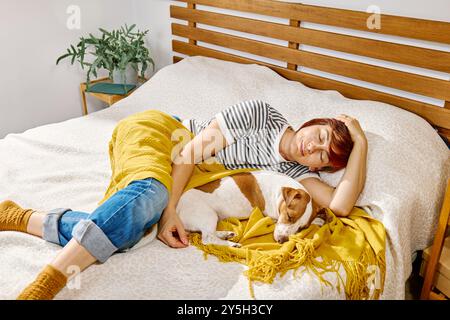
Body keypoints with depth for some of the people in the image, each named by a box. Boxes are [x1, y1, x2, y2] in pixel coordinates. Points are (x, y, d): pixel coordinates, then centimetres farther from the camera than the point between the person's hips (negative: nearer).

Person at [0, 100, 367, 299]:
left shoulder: (295, 170, 2)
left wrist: (361, 142, -9)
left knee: (123, 234, -24)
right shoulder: (261, 113, -12)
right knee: (150, 193, -40)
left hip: (176, 171, 5)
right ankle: (43, 286, -47)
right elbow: (197, 146, -16)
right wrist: (170, 206, -26)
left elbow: (341, 205, -12)